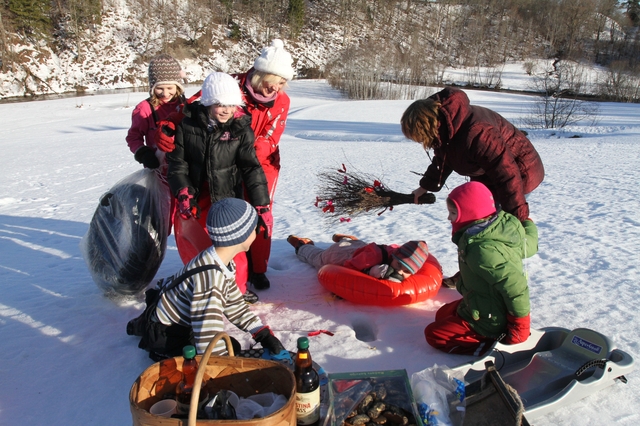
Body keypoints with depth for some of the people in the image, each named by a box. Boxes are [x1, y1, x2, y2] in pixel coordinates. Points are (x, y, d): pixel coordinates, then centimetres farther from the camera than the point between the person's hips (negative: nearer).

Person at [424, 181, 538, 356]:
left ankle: (491, 346, -5)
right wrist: (528, 223, 30)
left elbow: (514, 286, -37)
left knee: (433, 333, 2)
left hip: (489, 322, -9)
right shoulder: (503, 222, -10)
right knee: (442, 314, 24)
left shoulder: (482, 249, -36)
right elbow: (529, 245, 6)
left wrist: (520, 329, -24)